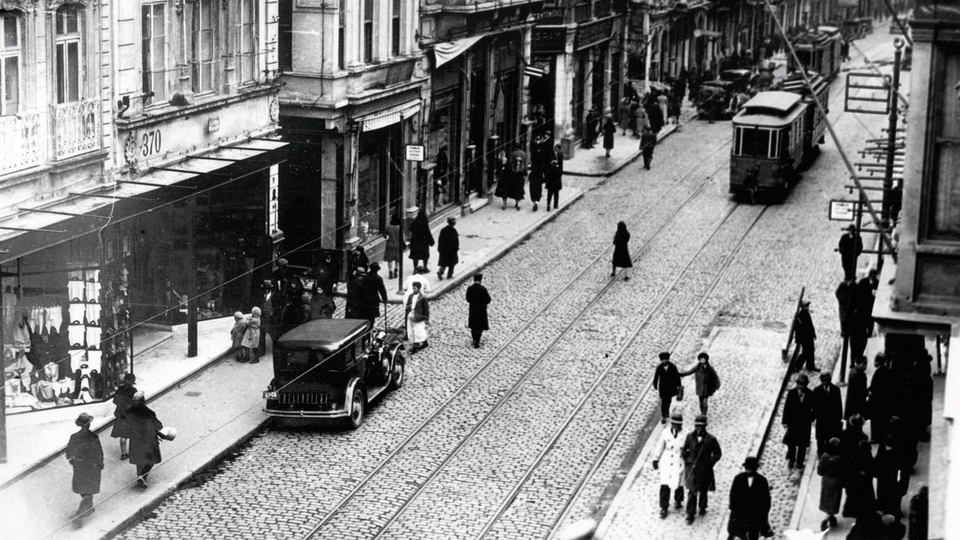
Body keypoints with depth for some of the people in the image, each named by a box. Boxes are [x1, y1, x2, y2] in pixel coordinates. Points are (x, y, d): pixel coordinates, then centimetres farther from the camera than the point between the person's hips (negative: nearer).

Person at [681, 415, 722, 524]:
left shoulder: (711, 439, -10)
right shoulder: (690, 437, -3)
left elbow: (717, 454, -2)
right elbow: (684, 450, 10)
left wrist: (709, 464, -10)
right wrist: (687, 460, 1)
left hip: (704, 470, 0)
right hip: (692, 469, 0)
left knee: (703, 490, 17)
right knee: (692, 491, -2)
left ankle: (702, 508, 42)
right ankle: (690, 514, 5)